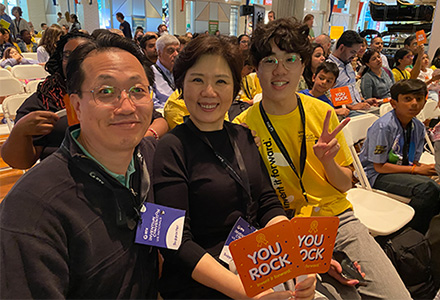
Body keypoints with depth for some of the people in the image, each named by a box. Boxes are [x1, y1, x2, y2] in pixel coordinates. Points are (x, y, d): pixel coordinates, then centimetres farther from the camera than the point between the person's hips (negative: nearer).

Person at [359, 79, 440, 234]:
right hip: (376, 176, -8)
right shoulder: (383, 126, -19)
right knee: (427, 188, -28)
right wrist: (416, 170, -16)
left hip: (403, 171, 8)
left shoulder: (418, 127, 4)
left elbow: (413, 162, 9)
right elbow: (379, 167, -17)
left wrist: (425, 168, -14)